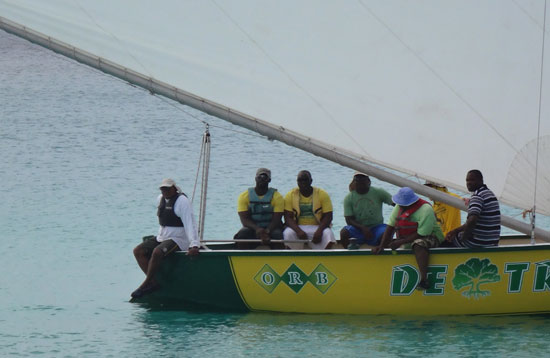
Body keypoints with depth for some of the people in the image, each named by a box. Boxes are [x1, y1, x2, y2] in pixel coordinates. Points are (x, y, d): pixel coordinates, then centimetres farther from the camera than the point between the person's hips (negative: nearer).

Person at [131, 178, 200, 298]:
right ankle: (154, 282, -16)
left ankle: (146, 284, -20)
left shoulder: (182, 201, -15)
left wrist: (194, 245, -34)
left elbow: (190, 224, -24)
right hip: (162, 238, 9)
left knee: (157, 252, -34)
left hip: (178, 240, -9)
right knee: (138, 251, -8)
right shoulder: (161, 198, 11)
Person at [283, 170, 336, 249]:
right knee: (288, 234, -32)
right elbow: (288, 218, -4)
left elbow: (328, 217, -3)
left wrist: (319, 231, -22)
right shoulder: (290, 195, 3)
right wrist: (298, 231, -23)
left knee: (328, 234, -32)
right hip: (298, 227, 0)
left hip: (317, 227, 0)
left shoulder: (322, 194, 2)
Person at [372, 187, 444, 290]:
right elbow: (390, 227, -2)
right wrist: (382, 246, -13)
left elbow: (421, 234, -25)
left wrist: (400, 242, -25)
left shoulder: (425, 210, -24)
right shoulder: (399, 207, -2)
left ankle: (424, 279, -45)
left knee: (418, 244, -38)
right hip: (407, 240, 8)